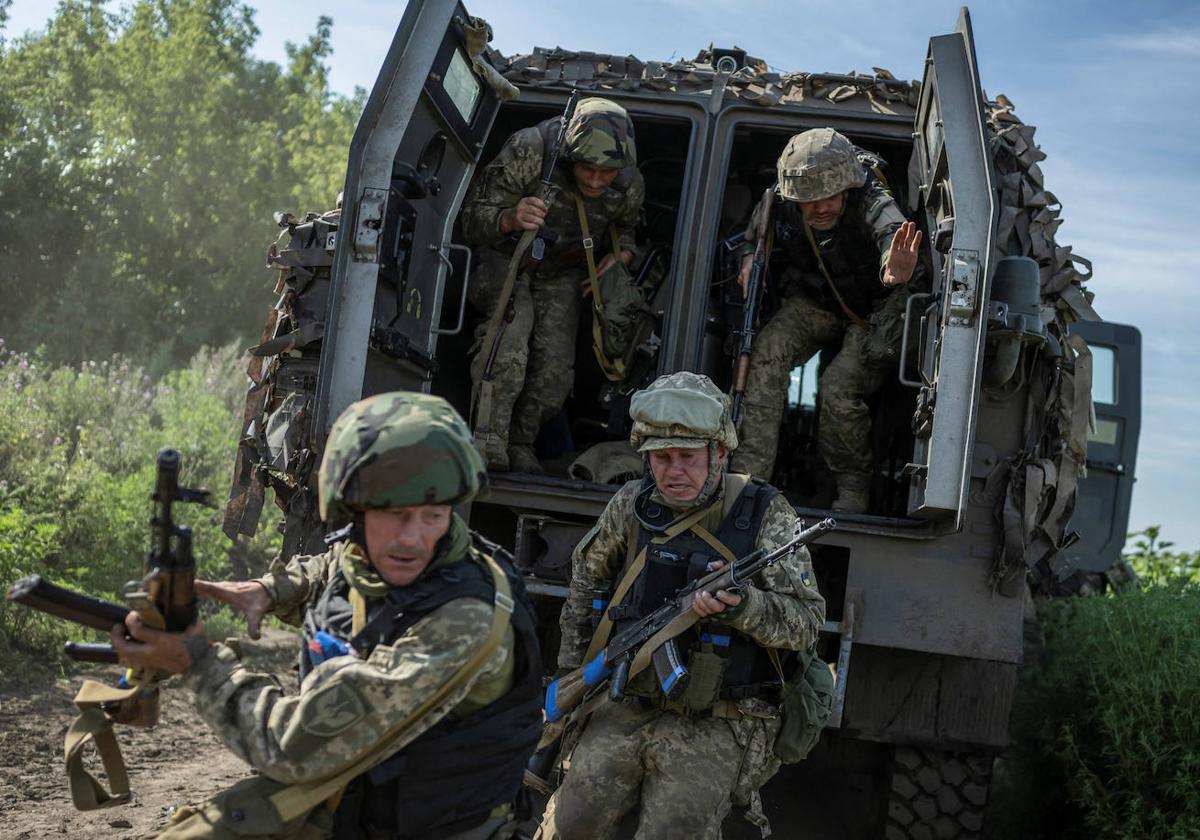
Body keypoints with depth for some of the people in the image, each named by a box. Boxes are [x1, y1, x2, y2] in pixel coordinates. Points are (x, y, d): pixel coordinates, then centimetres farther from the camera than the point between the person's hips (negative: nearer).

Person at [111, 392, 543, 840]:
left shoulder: (466, 623, -31)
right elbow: (321, 575, 21)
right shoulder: (358, 552, -7)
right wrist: (267, 591, 1)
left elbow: (303, 747, -30)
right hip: (341, 791, 6)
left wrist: (198, 662, -20)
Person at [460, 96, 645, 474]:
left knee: (556, 364, -14)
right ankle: (490, 440, -32)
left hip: (560, 274, 4)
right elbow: (471, 219, -24)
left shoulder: (630, 186, -15)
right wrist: (509, 219, -46)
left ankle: (520, 444, 7)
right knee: (513, 323, -33)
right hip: (505, 259, -3)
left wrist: (621, 255, -12)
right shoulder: (528, 151, -29)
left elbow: (623, 229, 11)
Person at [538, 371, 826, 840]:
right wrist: (572, 666, 17)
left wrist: (741, 606, -30)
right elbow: (587, 573, 20)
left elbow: (807, 622, -11)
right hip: (628, 707, 3)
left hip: (717, 726, -3)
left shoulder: (764, 515, -7)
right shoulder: (634, 504, 2)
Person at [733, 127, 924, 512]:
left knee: (838, 387, -25)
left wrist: (893, 274, -76)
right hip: (813, 301, 4)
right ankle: (750, 473, -20)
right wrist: (749, 260, -19)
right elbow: (753, 238, 5)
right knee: (766, 354, -24)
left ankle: (854, 485, 1)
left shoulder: (870, 202, -31)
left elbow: (891, 235, -52)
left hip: (872, 308, -4)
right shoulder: (778, 206, -17)